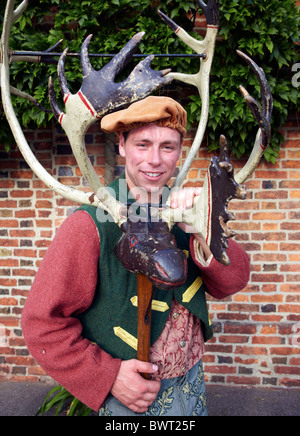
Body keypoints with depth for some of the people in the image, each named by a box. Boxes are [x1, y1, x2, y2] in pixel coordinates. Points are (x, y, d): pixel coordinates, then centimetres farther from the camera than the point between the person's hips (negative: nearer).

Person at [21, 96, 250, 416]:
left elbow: (231, 284, -10)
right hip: (125, 393, -5)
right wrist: (107, 376, -21)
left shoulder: (183, 211, -4)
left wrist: (205, 235, -27)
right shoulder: (90, 225, -22)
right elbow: (43, 322, -18)